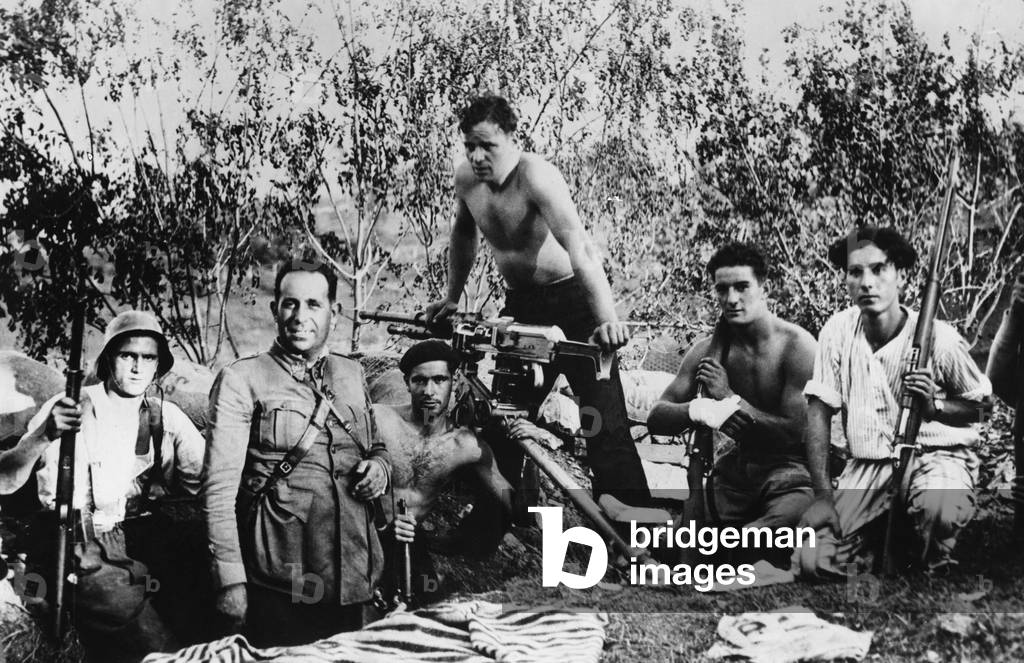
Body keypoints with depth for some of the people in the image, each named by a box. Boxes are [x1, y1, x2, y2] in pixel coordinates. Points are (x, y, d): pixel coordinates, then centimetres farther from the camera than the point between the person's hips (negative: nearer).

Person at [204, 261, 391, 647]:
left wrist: (379, 466, 2)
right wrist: (231, 581, -13)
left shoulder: (352, 374, 12)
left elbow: (377, 448, 26)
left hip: (353, 582, 5)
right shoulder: (242, 380, -4)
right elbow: (220, 488, -7)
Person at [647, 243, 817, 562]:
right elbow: (655, 418, -2)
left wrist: (730, 398, -20)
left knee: (795, 512, -40)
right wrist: (695, 410, -26)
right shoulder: (709, 350, 1)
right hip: (737, 469, 4)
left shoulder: (797, 346, -12)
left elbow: (798, 434, -17)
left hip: (790, 470, -4)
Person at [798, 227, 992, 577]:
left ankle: (933, 572, -3)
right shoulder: (837, 331, -5)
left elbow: (978, 406, 1)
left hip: (938, 455, -3)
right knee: (813, 561, -16)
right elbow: (819, 412, -2)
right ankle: (882, 539, 17)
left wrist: (933, 406, -21)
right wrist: (822, 495, -9)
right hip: (867, 465, 3)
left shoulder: (939, 338, -13)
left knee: (937, 510, -39)